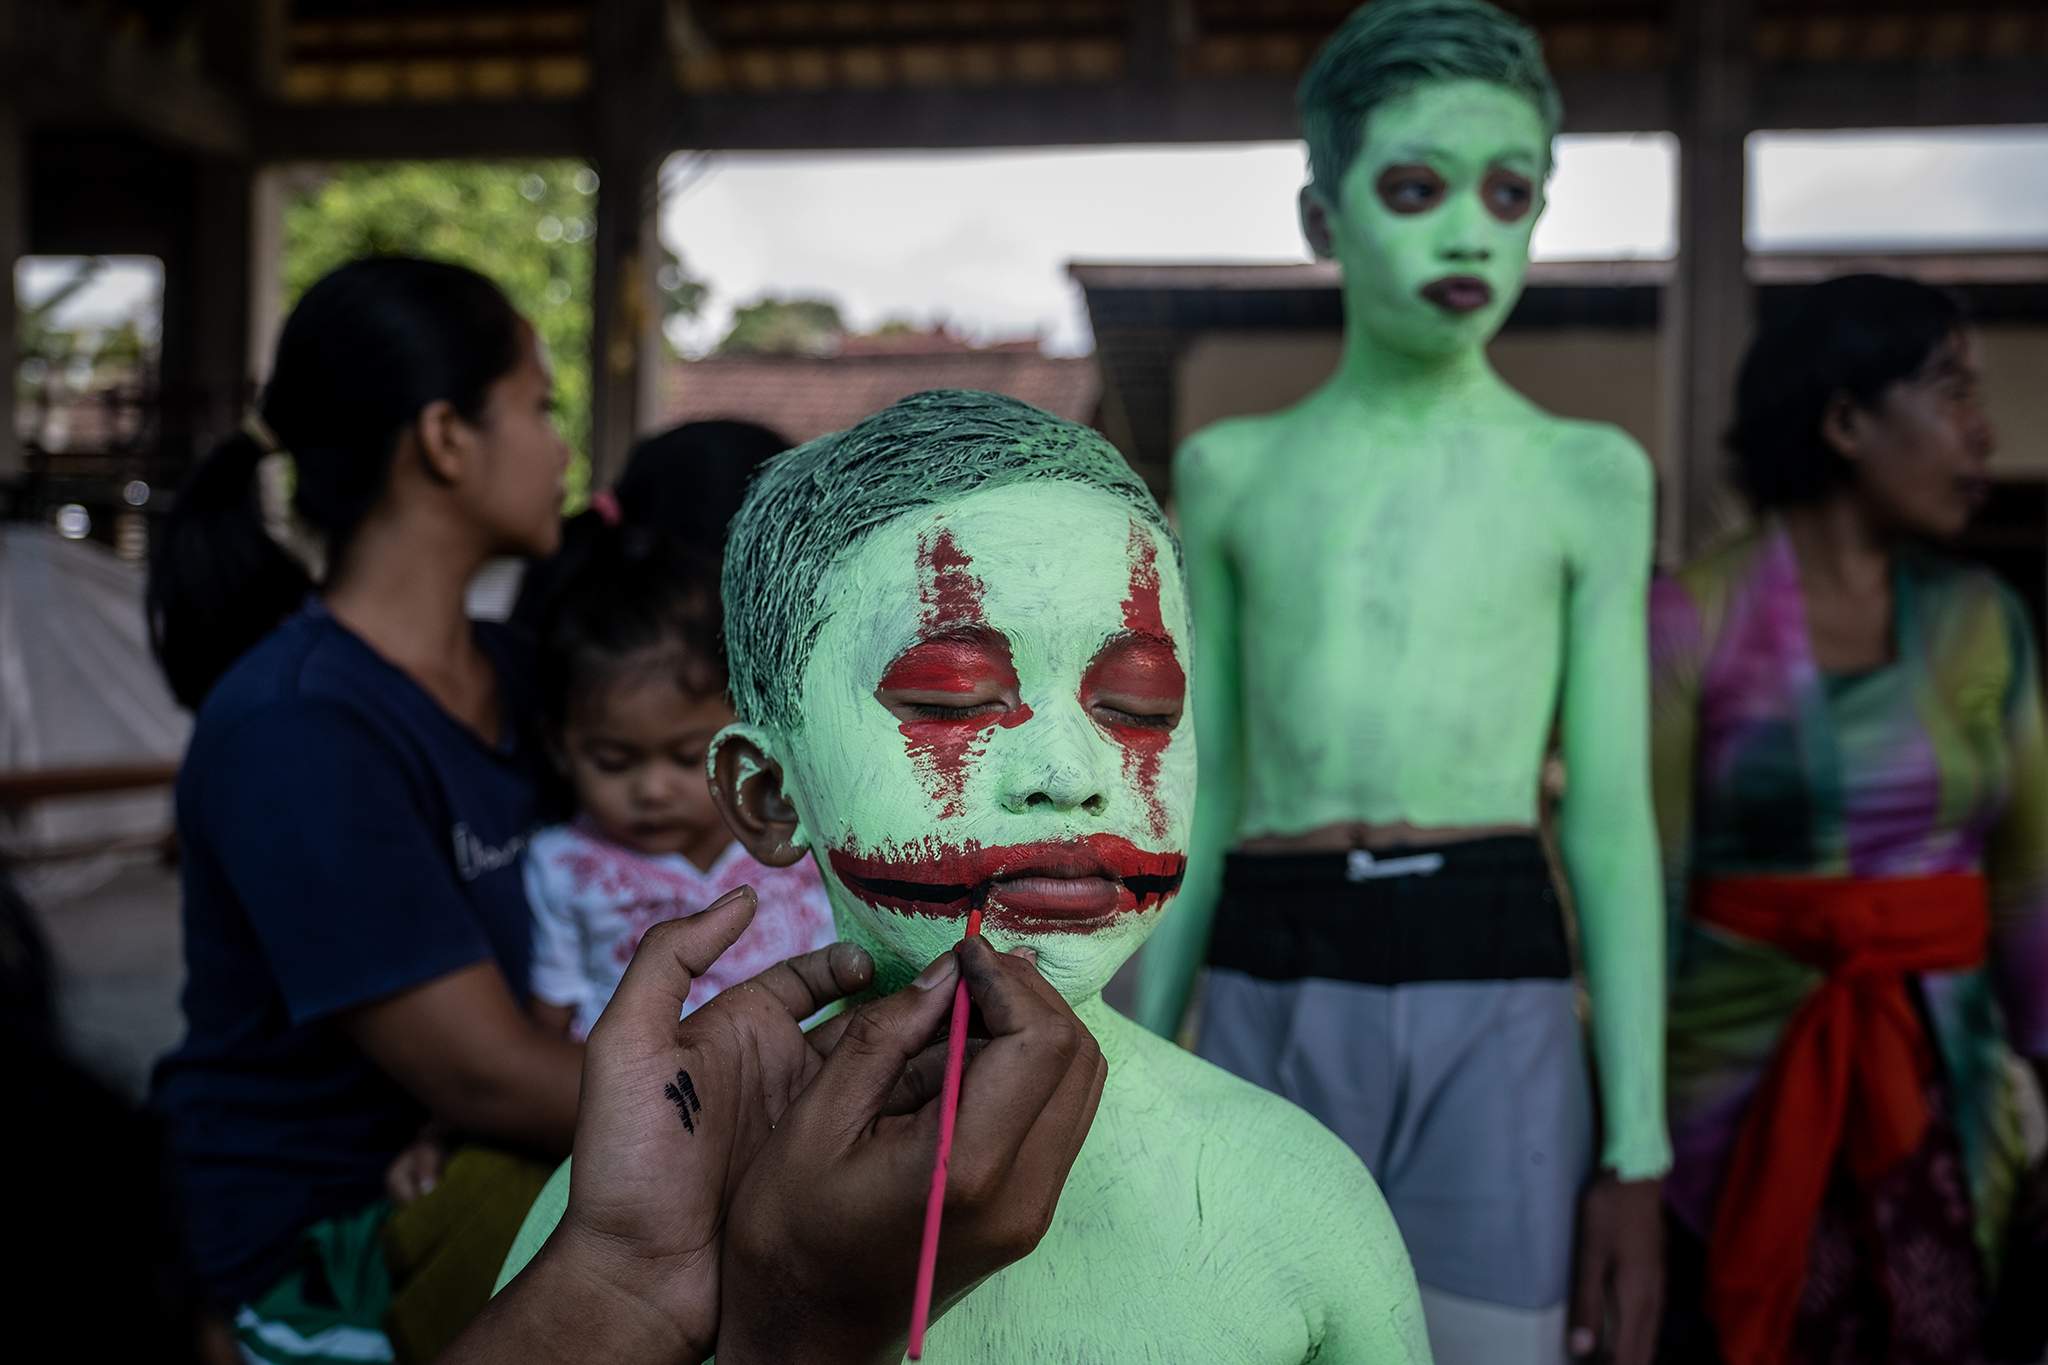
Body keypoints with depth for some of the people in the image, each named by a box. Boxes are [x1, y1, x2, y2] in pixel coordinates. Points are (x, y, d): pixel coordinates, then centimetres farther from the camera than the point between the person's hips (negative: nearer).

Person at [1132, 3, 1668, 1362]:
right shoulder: (1231, 469, 9)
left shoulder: (1586, 474, 6)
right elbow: (1199, 801, 11)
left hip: (1493, 1011, -1)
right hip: (1266, 1007, 2)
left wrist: (1636, 1151, 1)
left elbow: (1610, 821, 4)